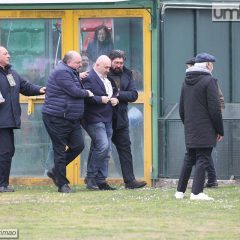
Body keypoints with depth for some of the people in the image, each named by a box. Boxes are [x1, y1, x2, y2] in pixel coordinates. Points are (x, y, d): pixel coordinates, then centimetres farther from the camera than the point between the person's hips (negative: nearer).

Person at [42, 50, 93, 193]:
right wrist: (87, 93, -4)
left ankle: (56, 172, 20)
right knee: (60, 150, -1)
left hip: (72, 119, 10)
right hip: (57, 118, -10)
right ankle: (62, 184, 5)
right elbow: (74, 91, -20)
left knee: (78, 146, 6)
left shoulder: (71, 73, 18)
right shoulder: (62, 73, -16)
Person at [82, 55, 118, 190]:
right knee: (103, 146, -18)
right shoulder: (89, 79, -10)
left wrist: (115, 99, 6)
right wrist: (101, 99, -24)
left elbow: (115, 91, 27)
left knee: (106, 151, 7)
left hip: (107, 120, 9)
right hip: (94, 120, -9)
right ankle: (90, 177, -6)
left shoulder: (108, 79, 17)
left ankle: (101, 180, 12)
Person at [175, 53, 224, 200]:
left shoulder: (186, 82, 12)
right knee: (202, 160, -6)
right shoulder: (209, 81, -11)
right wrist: (220, 130, -7)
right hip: (205, 131, -7)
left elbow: (182, 109, 17)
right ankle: (197, 192, -12)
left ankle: (180, 191, 17)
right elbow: (215, 109, -13)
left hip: (190, 131, 7)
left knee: (189, 159, 16)